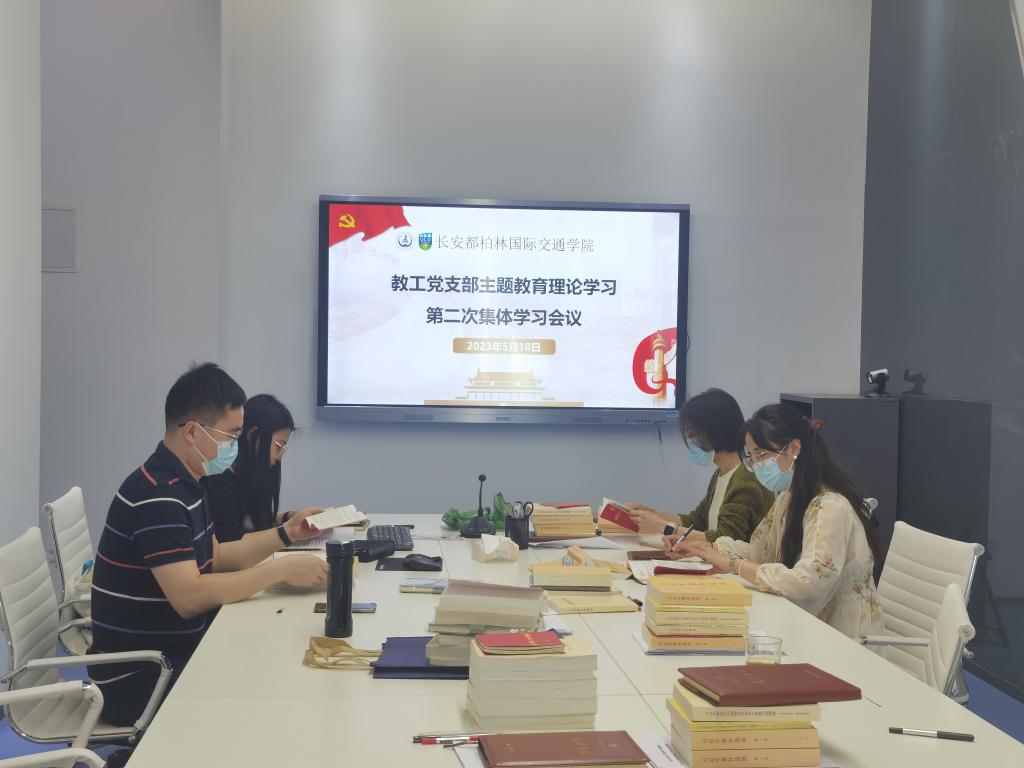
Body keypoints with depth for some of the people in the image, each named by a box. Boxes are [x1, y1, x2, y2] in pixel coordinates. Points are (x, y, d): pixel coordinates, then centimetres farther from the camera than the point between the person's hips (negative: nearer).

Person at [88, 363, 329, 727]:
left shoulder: (181, 483, 9)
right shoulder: (156, 497, -23)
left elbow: (214, 558, 17)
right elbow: (190, 596, -30)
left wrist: (285, 534, 7)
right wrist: (280, 570, -25)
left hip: (174, 653, 10)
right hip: (138, 678, -9)